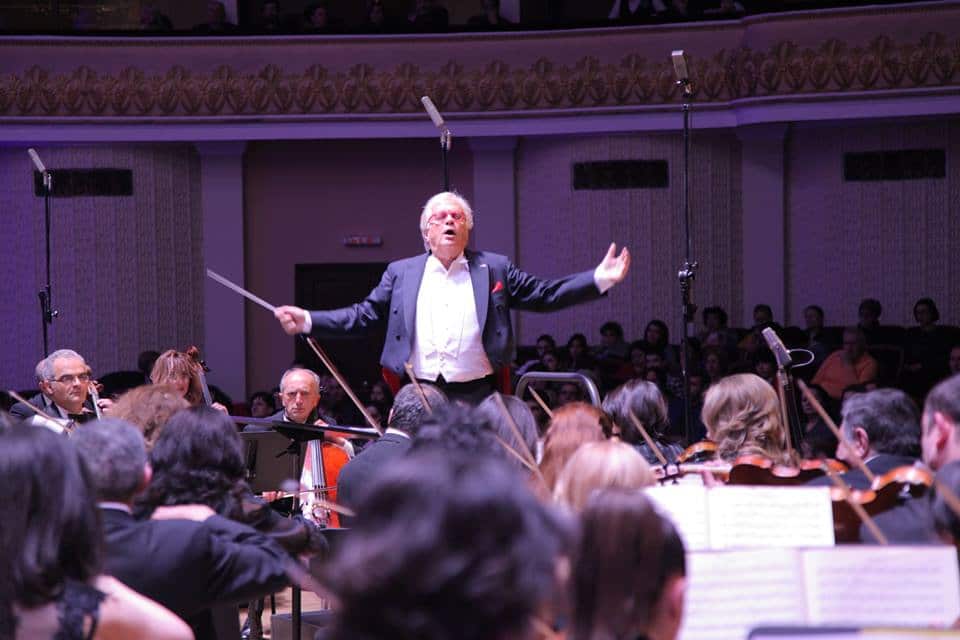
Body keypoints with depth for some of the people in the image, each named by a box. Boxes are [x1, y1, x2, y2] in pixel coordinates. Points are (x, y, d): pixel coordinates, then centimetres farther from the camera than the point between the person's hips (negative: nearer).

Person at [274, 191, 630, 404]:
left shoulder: (494, 269, 11)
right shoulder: (401, 273, 14)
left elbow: (544, 296, 10)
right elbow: (364, 315, 14)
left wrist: (599, 280, 0)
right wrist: (308, 321, 3)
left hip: (476, 396, -1)